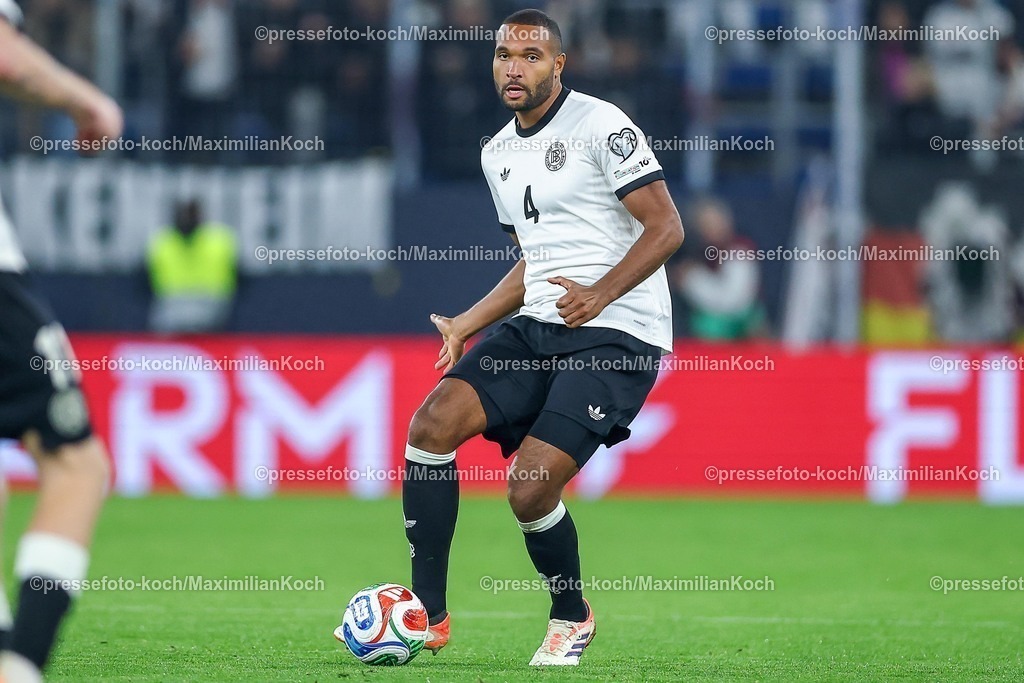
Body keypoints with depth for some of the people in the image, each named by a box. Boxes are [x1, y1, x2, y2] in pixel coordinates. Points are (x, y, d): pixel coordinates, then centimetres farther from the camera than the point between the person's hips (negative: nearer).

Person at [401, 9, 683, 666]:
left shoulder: (600, 124, -7)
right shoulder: (498, 153, 17)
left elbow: (666, 228, -11)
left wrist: (600, 295, -23)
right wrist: (468, 324, 16)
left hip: (618, 334, -7)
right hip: (538, 324, 7)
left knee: (530, 489, -18)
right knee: (433, 422, -14)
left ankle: (572, 617, 12)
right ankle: (427, 614, -8)